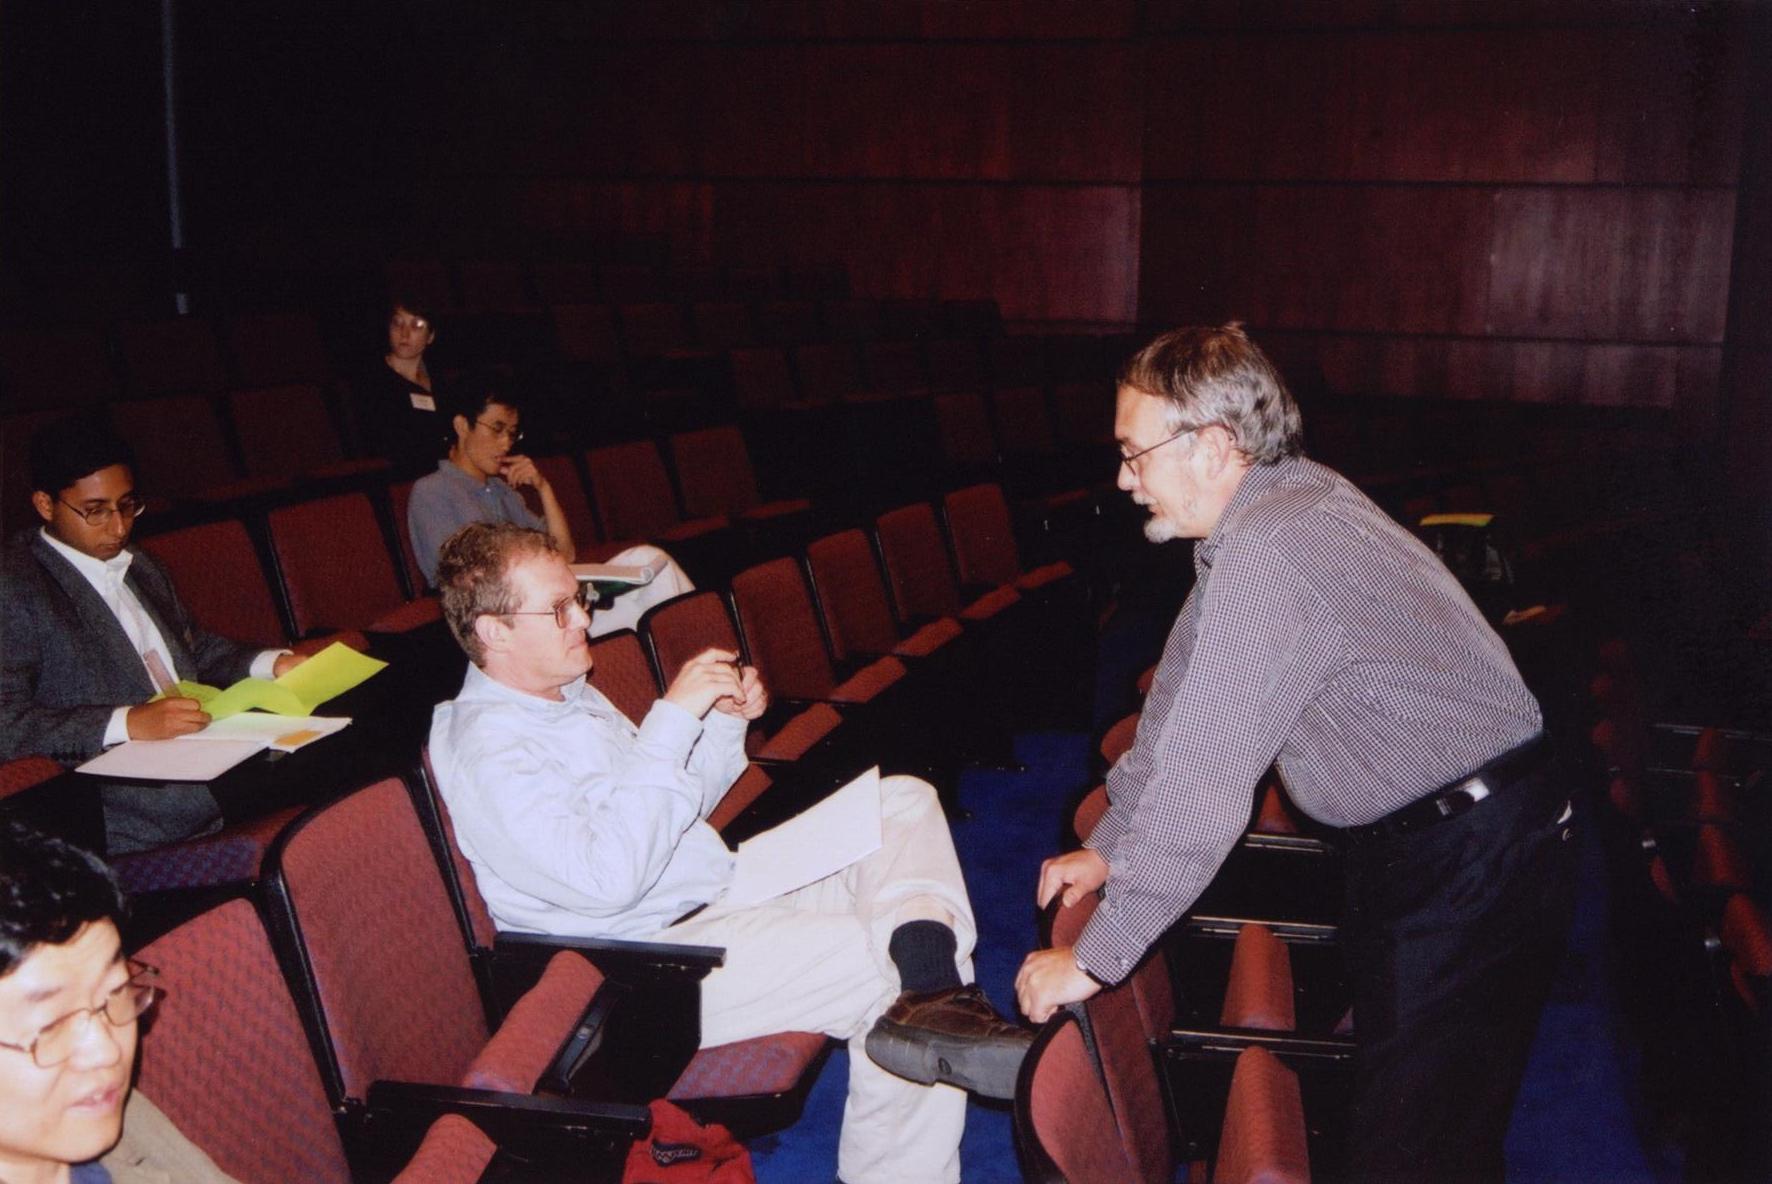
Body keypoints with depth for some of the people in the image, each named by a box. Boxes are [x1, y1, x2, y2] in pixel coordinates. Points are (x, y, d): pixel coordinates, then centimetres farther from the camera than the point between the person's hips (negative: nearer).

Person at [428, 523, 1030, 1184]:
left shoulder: (569, 695, 16)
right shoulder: (485, 751, -16)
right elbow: (606, 877, -28)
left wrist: (726, 722, 4)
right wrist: (673, 719, -25)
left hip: (718, 899, 10)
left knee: (902, 802, -6)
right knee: (886, 963, -27)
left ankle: (930, 996, -27)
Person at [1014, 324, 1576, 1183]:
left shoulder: (1268, 553, -29)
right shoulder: (1280, 498, 3)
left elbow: (1203, 784, -30)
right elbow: (1185, 696, 12)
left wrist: (1094, 959, -23)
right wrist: (1107, 845, 12)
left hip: (1473, 866, -10)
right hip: (1404, 839, 10)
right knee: (1381, 1091, 21)